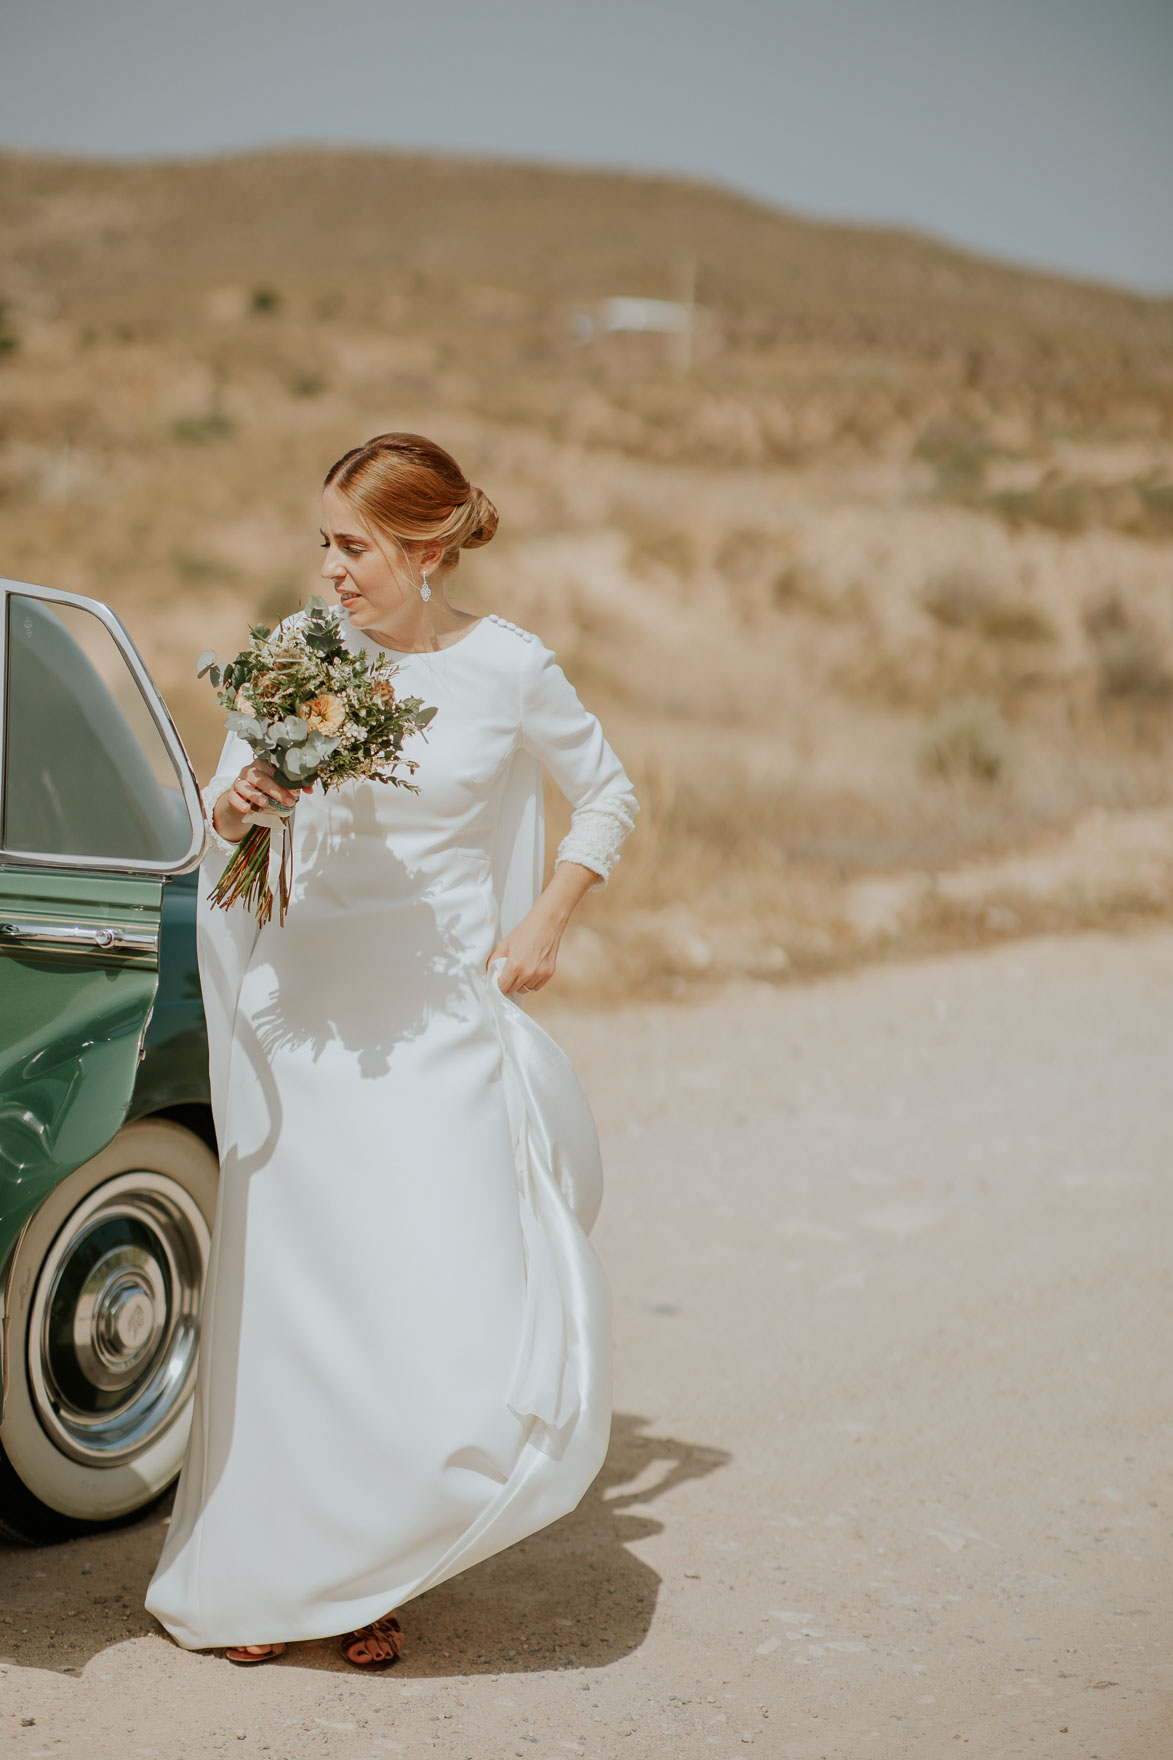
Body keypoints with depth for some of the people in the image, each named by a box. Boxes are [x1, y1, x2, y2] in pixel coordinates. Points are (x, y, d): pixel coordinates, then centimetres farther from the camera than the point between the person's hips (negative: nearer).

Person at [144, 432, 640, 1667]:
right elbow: (227, 809, 9)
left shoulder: (509, 669, -3)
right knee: (286, 1300, 3)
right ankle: (259, 1580, 20)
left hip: (442, 1022, -1)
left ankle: (361, 1576, 16)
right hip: (306, 1013, 1)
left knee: (445, 1308, -5)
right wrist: (231, 811, -14)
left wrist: (542, 928, 2)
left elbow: (606, 797, 12)